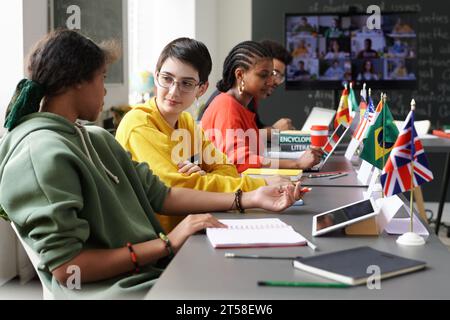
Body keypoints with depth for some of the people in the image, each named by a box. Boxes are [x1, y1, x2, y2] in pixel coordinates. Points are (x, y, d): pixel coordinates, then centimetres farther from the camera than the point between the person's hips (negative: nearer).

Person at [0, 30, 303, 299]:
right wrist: (167, 244, -17)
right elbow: (65, 268, -19)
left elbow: (160, 196, 10)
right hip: (113, 287, -8)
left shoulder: (96, 138, 14)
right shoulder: (42, 152, -15)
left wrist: (250, 199, 4)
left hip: (157, 270, 8)